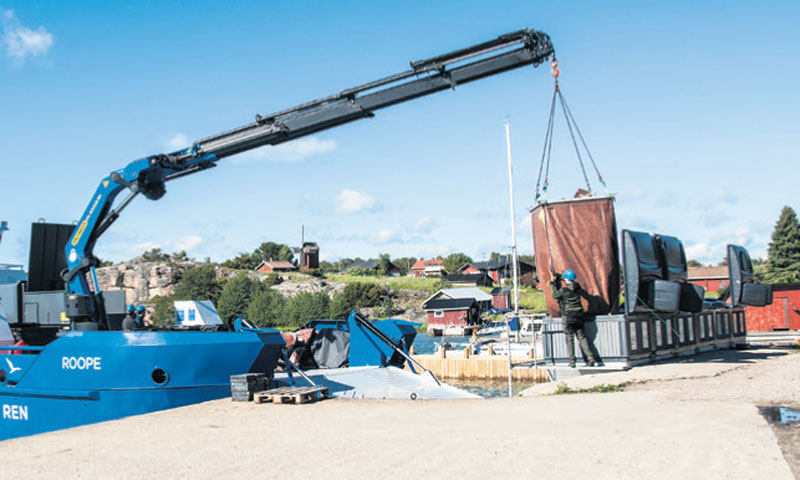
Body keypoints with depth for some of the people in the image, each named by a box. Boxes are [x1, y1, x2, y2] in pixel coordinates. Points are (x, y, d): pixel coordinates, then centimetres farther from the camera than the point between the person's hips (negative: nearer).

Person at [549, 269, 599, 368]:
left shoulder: (564, 290, -16)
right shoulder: (577, 287, 3)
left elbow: (555, 295, 1)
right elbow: (570, 282, 24)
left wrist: (552, 285, 12)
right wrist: (559, 276, 33)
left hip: (568, 316, -5)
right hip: (579, 315, 5)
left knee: (570, 339, 2)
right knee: (582, 337, 11)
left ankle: (572, 361, 3)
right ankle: (591, 358, 3)